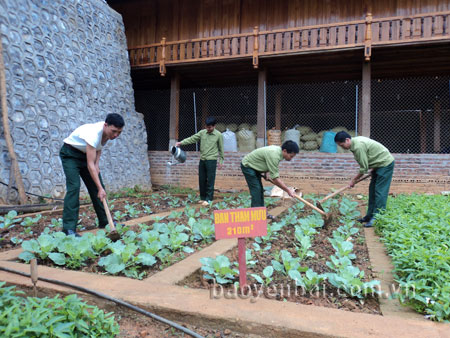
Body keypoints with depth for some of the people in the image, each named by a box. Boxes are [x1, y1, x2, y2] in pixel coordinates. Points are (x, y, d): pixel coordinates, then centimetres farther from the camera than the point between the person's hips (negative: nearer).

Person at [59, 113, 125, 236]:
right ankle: (68, 228, -18)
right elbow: (90, 165, -37)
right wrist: (100, 188, -39)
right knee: (74, 187, -21)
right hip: (70, 154, -7)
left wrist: (97, 164, -8)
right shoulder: (94, 133, -37)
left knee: (96, 186, 4)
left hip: (86, 154, 8)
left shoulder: (108, 131, -13)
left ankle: (105, 222, 13)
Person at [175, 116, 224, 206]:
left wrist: (221, 161, 1)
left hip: (211, 160, -4)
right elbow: (192, 139, 2)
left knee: (210, 180, -3)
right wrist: (181, 142, -10)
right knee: (202, 180, 8)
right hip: (202, 160, 4)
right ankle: (203, 198, 20)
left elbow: (221, 148, 2)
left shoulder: (219, 135, -3)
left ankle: (208, 199, 5)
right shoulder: (202, 132, 5)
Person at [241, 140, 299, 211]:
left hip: (254, 166, 10)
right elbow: (275, 178, -32)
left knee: (260, 190, 12)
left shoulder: (278, 150, -5)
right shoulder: (274, 155, -34)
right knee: (256, 190, -12)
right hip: (247, 166, -10)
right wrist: (288, 190, -26)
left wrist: (266, 173, -1)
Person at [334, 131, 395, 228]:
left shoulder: (358, 147, -26)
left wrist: (354, 180, -10)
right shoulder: (356, 140, 4)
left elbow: (364, 168, -21)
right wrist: (372, 169, 15)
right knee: (372, 190, 12)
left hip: (385, 164, -10)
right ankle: (370, 215, 18)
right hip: (380, 163, 10)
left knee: (380, 192, -10)